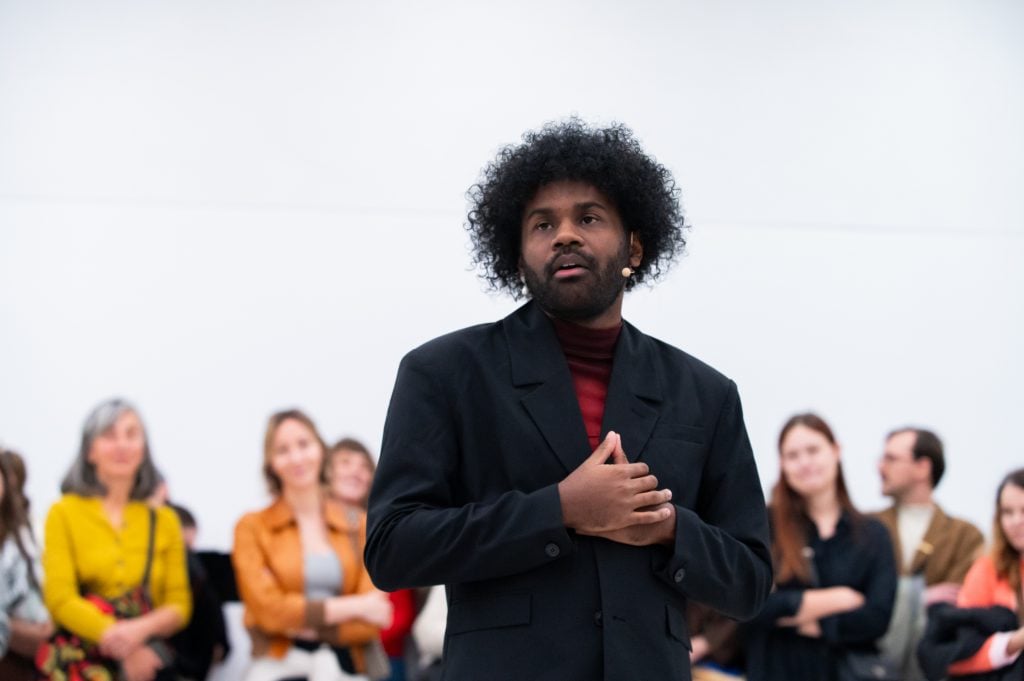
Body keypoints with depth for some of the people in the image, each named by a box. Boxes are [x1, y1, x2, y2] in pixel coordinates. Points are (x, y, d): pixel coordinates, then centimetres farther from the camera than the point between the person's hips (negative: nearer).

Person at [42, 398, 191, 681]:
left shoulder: (163, 520, 17)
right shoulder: (63, 513, 8)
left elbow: (179, 606, 11)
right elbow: (60, 600, -2)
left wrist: (141, 629, -12)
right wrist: (114, 636, -18)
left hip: (147, 655, 2)